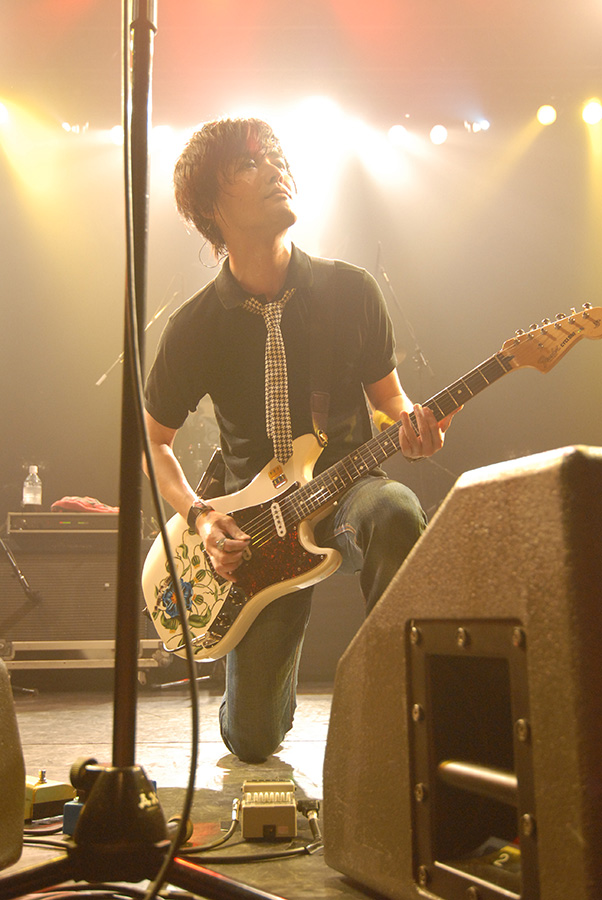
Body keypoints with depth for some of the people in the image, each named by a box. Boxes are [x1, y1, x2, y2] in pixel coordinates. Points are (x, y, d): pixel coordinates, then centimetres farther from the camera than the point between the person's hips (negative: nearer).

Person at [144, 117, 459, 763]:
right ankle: (280, 671, 36)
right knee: (251, 740, -2)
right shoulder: (196, 327, -6)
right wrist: (199, 518, -10)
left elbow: (387, 395, 8)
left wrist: (409, 427, -16)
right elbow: (152, 439, 6)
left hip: (348, 486, 0)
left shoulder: (351, 291, -4)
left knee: (396, 514, -40)